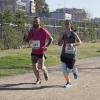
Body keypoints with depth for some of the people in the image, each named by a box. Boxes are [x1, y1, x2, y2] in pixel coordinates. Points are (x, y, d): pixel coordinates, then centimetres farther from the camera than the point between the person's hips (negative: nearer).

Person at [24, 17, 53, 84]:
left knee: (41, 67, -10)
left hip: (41, 52, -5)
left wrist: (47, 46, -21)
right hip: (34, 52, 5)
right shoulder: (31, 31, 3)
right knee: (34, 67, 2)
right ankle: (38, 79, 23)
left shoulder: (43, 31, -12)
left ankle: (45, 72, 26)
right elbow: (27, 40, 12)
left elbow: (51, 39, -7)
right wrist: (25, 38, -12)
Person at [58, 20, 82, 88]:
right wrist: (61, 42, -19)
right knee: (64, 70, -5)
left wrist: (73, 44, -31)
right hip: (64, 54, 2)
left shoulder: (74, 34, -8)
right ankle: (68, 82, 18)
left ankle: (74, 70, 37)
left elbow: (80, 42, -14)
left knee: (69, 70, -1)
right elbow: (59, 44, 4)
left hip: (72, 55, -2)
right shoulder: (63, 34, -1)